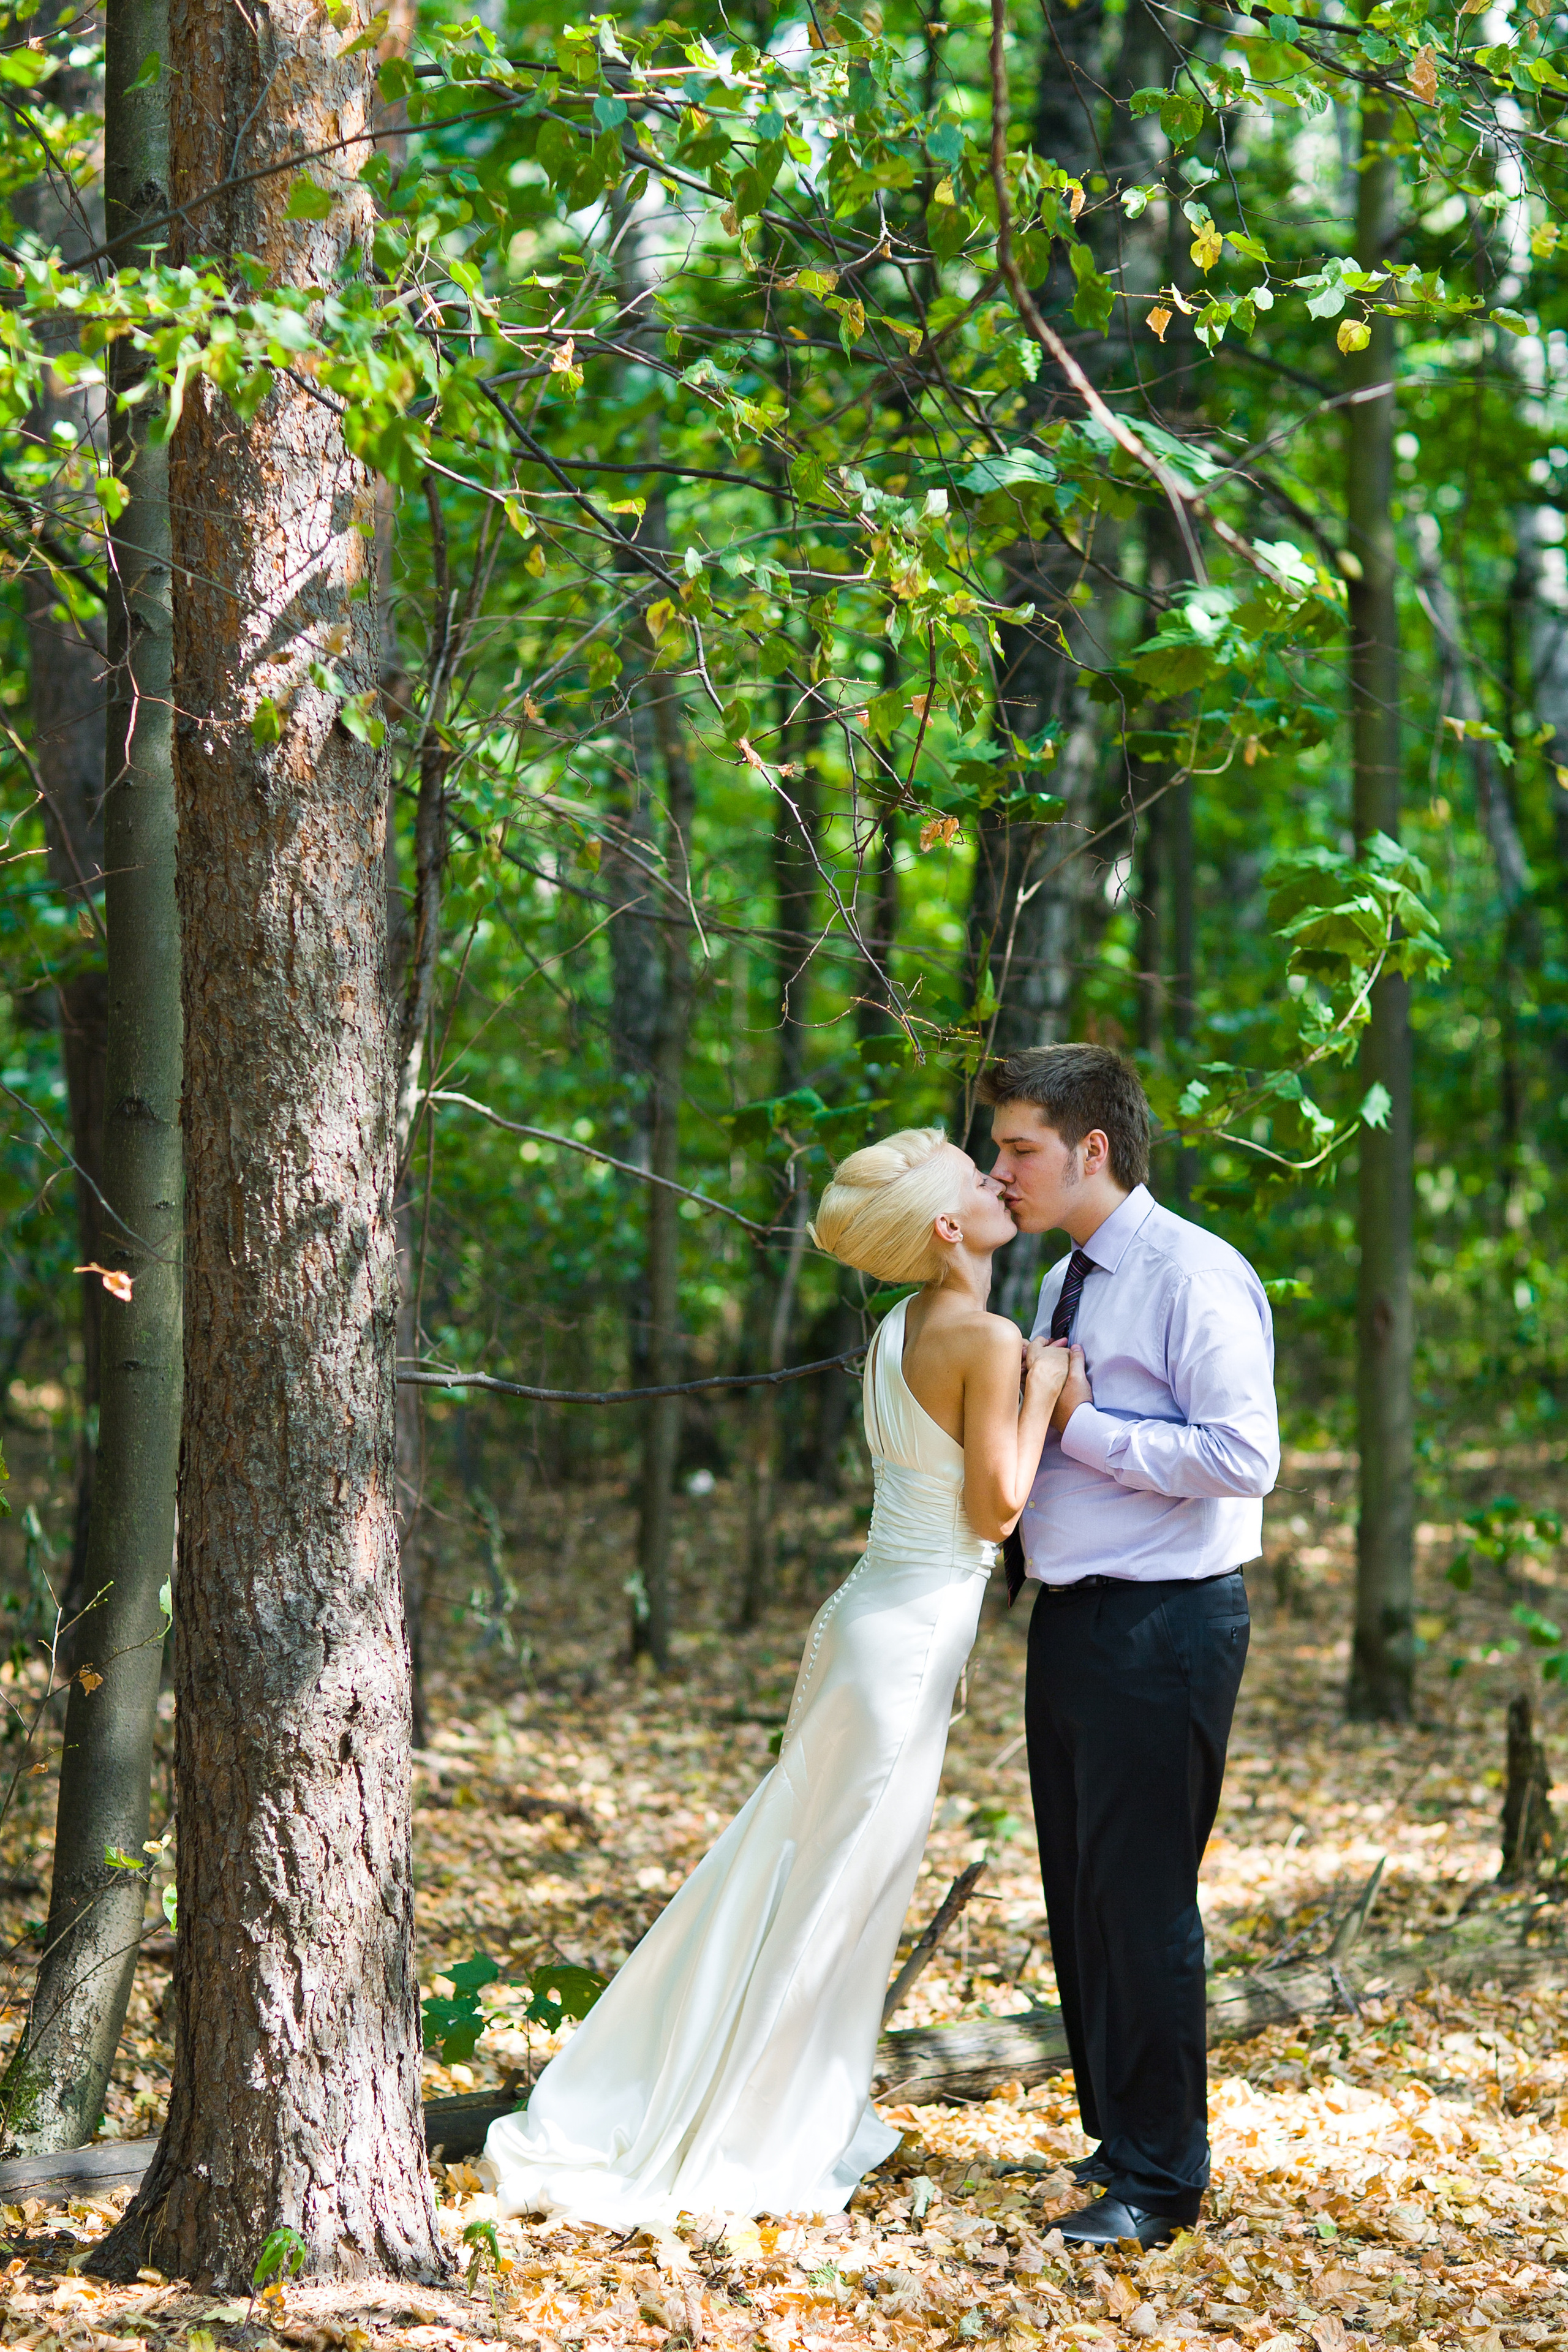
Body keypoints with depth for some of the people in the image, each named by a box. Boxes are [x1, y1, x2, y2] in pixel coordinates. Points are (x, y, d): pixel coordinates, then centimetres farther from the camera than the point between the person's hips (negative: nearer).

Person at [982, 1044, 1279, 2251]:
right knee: (1081, 1895, 15)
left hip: (1163, 1627, -9)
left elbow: (1244, 1459, -21)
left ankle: (1159, 2179, 3)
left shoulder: (1196, 1277, -13)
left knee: (1142, 1901, -6)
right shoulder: (1064, 1283, 15)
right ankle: (1115, 2137, 27)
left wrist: (1083, 1424, -17)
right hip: (1071, 1619, 9)